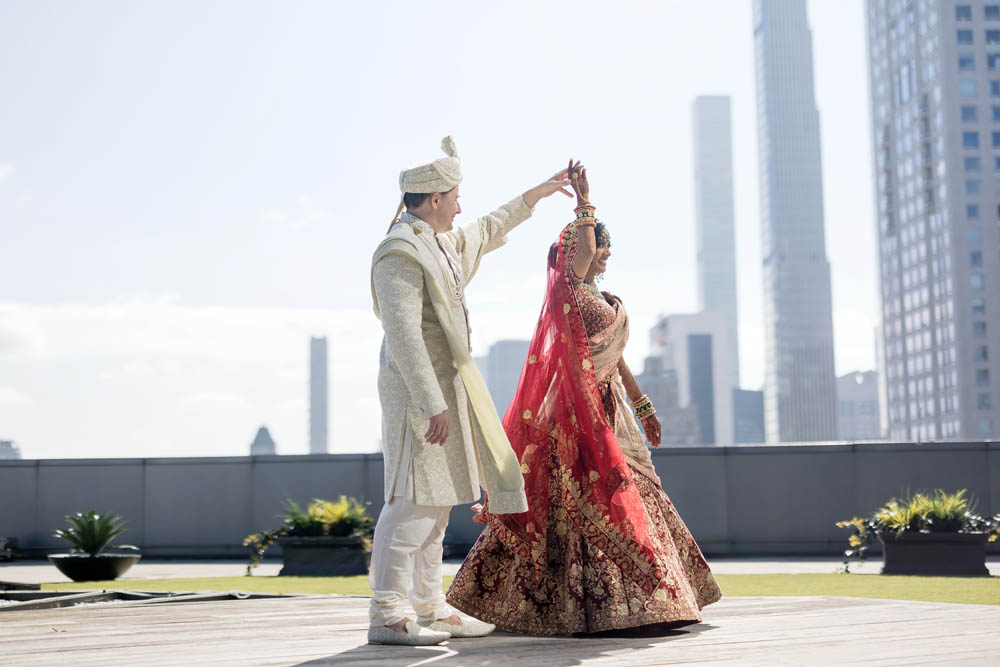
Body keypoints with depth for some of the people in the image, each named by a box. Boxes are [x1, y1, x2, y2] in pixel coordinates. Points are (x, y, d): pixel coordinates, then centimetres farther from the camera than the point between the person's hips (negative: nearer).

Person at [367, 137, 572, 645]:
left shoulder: (439, 242, 16)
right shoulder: (401, 252, -15)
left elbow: (484, 233, 38)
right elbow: (403, 335, -23)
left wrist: (534, 195, 43)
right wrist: (433, 405, -26)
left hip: (445, 386, 10)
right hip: (417, 389, -10)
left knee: (436, 503, 12)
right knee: (413, 501, -11)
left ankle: (429, 609, 18)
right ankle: (386, 616, -8)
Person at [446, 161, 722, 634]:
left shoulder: (605, 301, 18)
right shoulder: (568, 287, -6)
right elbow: (580, 250, -28)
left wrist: (643, 408, 22)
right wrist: (584, 201, -20)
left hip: (609, 407, 9)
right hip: (579, 408, -9)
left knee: (628, 492, 11)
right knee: (593, 497, -11)